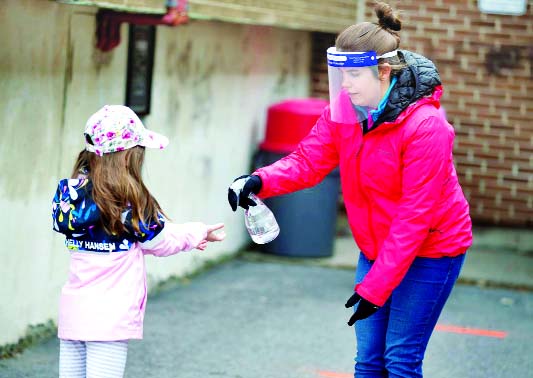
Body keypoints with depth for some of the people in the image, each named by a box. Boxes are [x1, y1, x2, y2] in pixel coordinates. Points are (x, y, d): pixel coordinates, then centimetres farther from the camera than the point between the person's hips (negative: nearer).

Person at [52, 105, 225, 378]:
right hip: (109, 318, -6)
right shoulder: (130, 200, -14)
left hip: (72, 311, 6)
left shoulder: (72, 191, 5)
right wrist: (199, 232, 20)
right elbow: (161, 241, 1)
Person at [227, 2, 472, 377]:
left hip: (430, 251, -6)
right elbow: (309, 159, -11)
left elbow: (415, 216, -25)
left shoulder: (425, 126, -26)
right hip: (376, 247, 6)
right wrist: (261, 181, -33)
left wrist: (375, 286, -25)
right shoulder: (344, 109, -6)